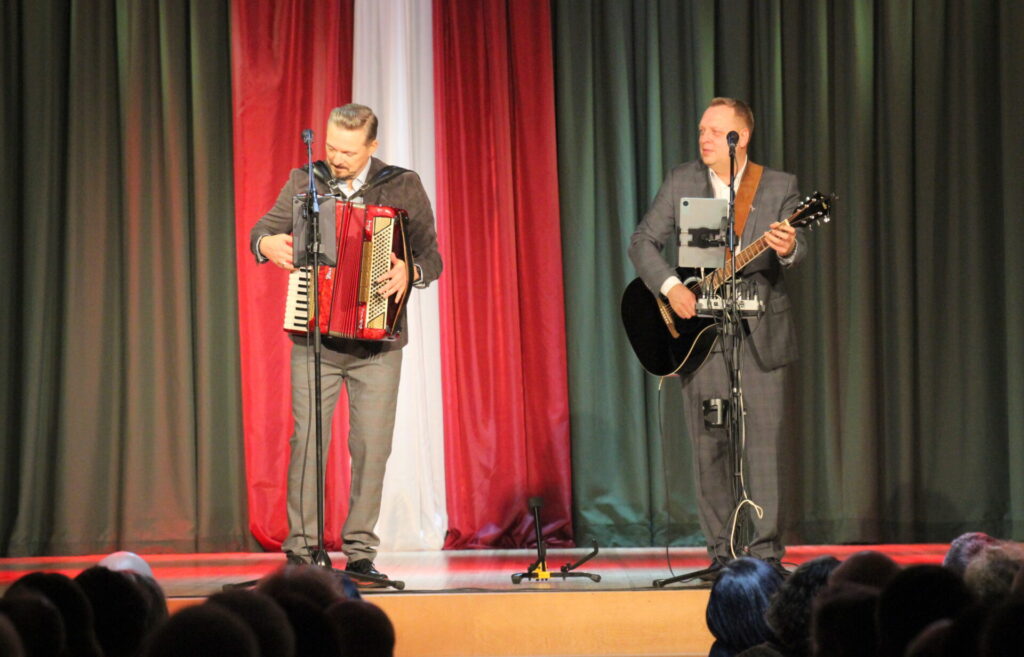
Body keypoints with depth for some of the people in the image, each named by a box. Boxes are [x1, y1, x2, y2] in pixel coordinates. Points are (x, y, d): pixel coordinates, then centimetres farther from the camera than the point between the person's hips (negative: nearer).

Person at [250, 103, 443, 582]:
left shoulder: (403, 188, 2)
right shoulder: (304, 183, 6)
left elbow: (431, 257, 1)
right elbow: (262, 230, 11)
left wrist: (410, 272, -21)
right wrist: (267, 244, -13)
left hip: (377, 342, 0)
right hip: (313, 338, 0)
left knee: (371, 445, -1)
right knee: (308, 442, -4)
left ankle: (360, 552, 7)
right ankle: (300, 550, 3)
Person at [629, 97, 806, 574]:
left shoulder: (779, 186, 2)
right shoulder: (680, 182, 6)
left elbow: (796, 249, -10)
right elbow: (643, 241, 3)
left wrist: (787, 248, -34)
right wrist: (669, 287, -13)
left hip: (760, 335, -2)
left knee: (762, 443, -5)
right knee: (708, 449, 4)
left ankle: (767, 553, -1)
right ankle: (721, 553, 11)